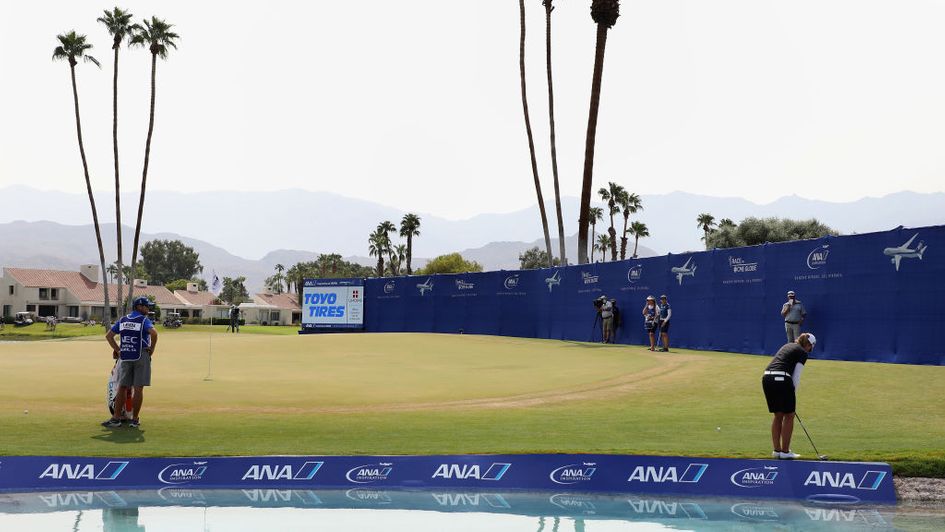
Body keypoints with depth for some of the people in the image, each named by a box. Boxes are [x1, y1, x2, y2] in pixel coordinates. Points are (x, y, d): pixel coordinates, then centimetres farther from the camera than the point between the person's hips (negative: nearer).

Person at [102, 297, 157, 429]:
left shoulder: (122, 320, 13)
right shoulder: (144, 320, -5)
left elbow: (109, 336, 12)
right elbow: (153, 333, -23)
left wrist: (118, 350, 13)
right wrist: (152, 349, -11)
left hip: (125, 358, 5)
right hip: (141, 357, -5)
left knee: (122, 387, 8)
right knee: (138, 388, 0)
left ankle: (116, 418, 4)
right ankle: (135, 420, 2)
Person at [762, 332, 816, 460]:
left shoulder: (787, 345, 24)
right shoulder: (803, 353, 4)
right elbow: (796, 377, -1)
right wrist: (793, 394, 10)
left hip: (767, 377, 7)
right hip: (782, 379, -7)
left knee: (778, 415, 18)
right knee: (789, 416, 8)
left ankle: (777, 450, 22)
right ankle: (785, 452, 11)